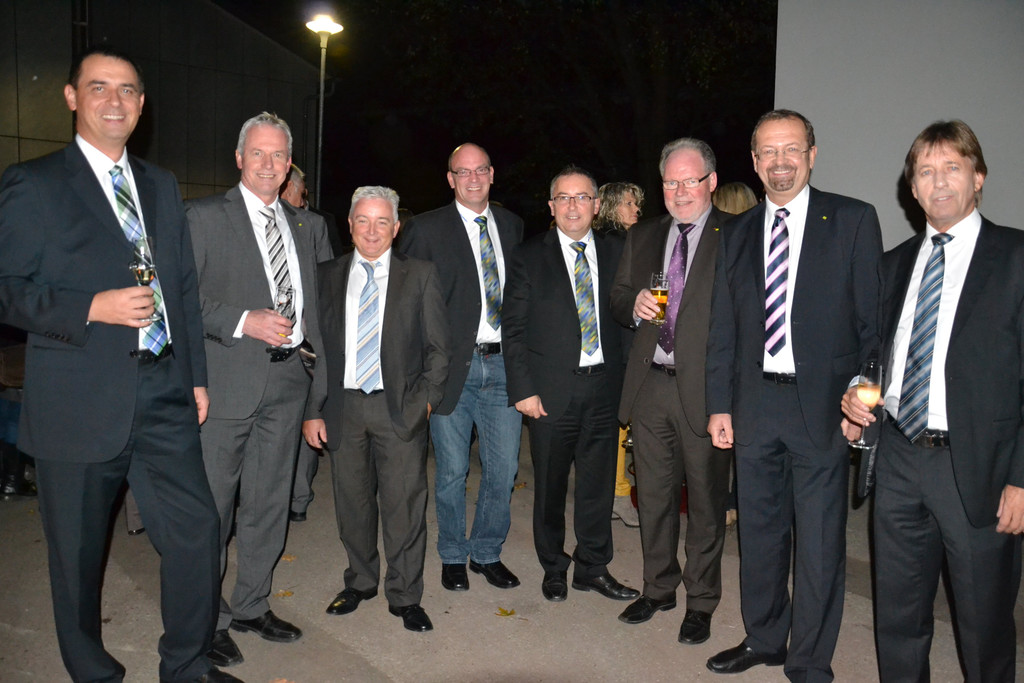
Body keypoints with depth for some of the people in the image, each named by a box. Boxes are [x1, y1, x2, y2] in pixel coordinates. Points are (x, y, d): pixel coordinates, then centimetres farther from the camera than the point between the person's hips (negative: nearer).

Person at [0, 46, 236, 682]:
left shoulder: (162, 185, 14)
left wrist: (197, 376, 12)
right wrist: (93, 308, -19)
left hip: (164, 397, 4)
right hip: (79, 405, -4)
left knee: (197, 529, 4)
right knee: (79, 552, 10)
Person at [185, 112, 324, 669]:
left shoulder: (303, 224, 15)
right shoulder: (205, 216, -2)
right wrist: (244, 322, -20)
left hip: (286, 378, 5)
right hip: (226, 381, -5)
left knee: (269, 501, 14)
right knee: (211, 504, 3)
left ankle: (251, 605, 31)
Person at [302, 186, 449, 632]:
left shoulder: (420, 275, 3)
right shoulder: (327, 276, 8)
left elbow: (438, 347, 4)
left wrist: (427, 399, -5)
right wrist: (312, 410, 3)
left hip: (400, 407, -2)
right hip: (342, 406, 2)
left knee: (404, 502, 0)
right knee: (352, 501, 12)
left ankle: (404, 596, 17)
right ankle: (360, 582, 32)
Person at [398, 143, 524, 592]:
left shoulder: (512, 225, 12)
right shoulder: (426, 229, -1)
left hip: (504, 363, 3)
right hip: (453, 366, -3)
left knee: (503, 469, 9)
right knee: (452, 471, 8)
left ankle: (487, 552, 30)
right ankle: (453, 557, 29)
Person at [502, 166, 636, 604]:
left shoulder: (616, 252, 8)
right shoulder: (529, 257, 0)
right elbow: (513, 330, -2)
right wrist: (523, 389, -8)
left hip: (603, 386, 2)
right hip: (551, 391, -2)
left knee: (599, 483, 11)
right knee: (550, 485, 10)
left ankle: (593, 568, 30)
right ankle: (553, 568, 30)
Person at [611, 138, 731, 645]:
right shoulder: (641, 237, 13)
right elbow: (617, 298, 18)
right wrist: (634, 305, -6)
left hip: (704, 388, -4)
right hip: (650, 385, 5)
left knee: (706, 498, 7)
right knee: (653, 494, 15)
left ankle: (701, 601, 25)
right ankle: (658, 588, 34)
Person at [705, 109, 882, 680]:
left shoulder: (854, 220, -1)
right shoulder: (738, 233, 10)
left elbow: (872, 318, -3)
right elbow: (723, 327, 10)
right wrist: (720, 405, 6)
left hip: (824, 404, -3)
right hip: (755, 404, 4)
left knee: (820, 542, 5)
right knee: (759, 532, 16)